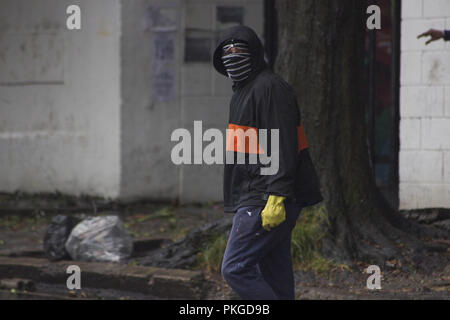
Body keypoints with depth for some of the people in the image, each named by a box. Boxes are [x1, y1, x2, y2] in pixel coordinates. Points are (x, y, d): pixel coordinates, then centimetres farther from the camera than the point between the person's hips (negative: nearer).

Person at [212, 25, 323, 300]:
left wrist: (277, 197, -28)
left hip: (268, 203, -11)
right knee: (275, 277, 10)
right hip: (260, 202, 11)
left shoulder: (270, 87, -12)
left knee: (235, 268, -12)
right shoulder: (244, 91, 22)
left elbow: (283, 146, -21)